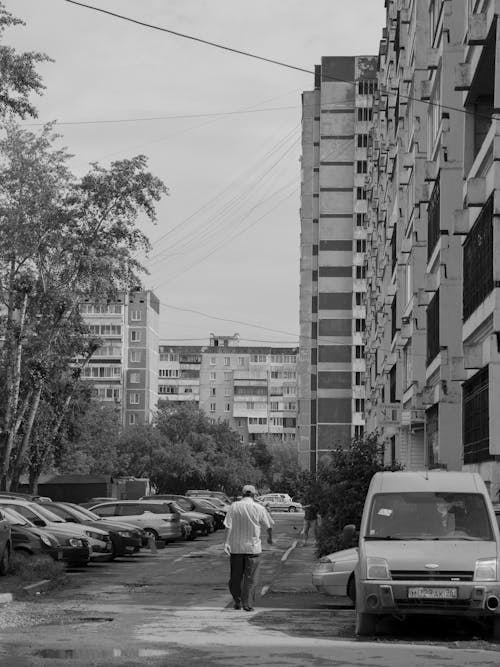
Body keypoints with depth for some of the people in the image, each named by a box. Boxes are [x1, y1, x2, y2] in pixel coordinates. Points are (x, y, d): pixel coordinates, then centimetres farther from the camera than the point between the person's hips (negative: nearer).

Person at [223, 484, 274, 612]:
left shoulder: (234, 506, -2)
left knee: (236, 576, 14)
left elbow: (228, 526, -8)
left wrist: (226, 542, -8)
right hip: (252, 547, -2)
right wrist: (270, 538, 23)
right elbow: (269, 525, 5)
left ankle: (237, 602, 22)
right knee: (250, 578, 3)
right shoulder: (259, 508, -5)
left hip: (235, 547, 2)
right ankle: (247, 604, 0)